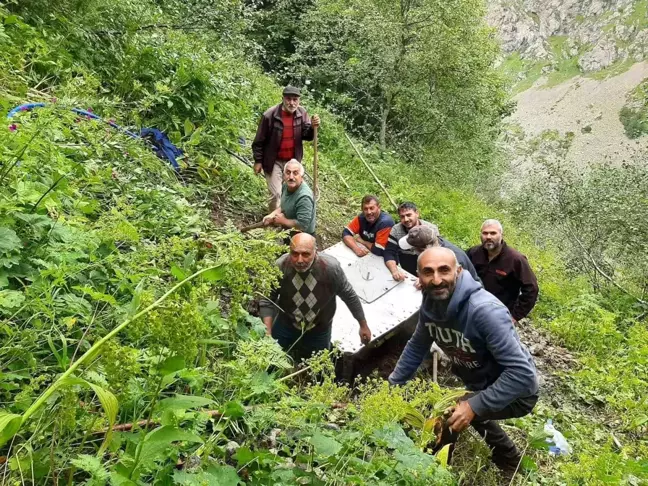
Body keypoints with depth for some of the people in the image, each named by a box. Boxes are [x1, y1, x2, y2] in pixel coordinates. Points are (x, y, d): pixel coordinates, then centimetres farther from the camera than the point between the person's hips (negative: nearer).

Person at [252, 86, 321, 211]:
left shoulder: (302, 113, -8)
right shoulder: (270, 115, -19)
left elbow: (307, 136, -8)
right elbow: (260, 140, -11)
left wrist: (312, 127, -30)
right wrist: (258, 161, -9)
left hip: (293, 160, 5)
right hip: (274, 161, -4)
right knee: (276, 194, -3)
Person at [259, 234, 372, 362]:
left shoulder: (330, 267, -28)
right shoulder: (280, 266, -26)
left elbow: (349, 296, -13)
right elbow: (267, 301, -14)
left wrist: (363, 325, -3)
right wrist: (267, 334, -24)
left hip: (319, 330, -1)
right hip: (286, 325, 1)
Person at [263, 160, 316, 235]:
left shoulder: (304, 197, -30)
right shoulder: (286, 185, -3)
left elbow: (302, 225, -33)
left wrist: (283, 221, -19)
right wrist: (272, 215, -2)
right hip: (288, 230, 9)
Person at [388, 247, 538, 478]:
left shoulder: (485, 311, -36)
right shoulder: (430, 304, -13)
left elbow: (522, 373, -36)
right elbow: (417, 346, 4)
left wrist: (474, 405, -37)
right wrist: (392, 385, 2)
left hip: (515, 392, -8)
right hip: (481, 386, 8)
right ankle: (510, 462, 57)